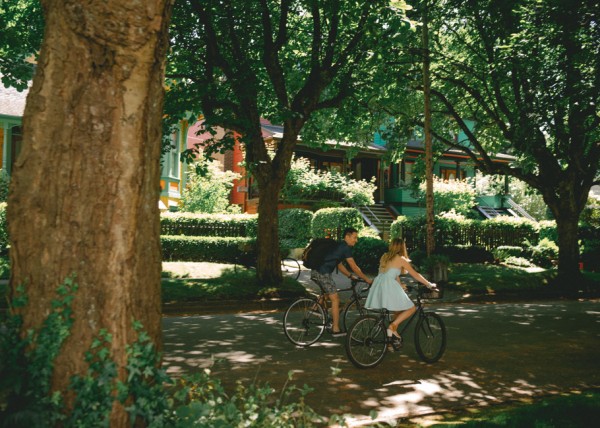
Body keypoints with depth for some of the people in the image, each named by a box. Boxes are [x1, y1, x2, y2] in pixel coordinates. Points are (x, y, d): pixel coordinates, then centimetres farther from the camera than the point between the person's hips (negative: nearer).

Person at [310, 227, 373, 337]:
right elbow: (354, 267, -5)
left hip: (315, 272, 9)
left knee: (328, 294, 29)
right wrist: (367, 279, 3)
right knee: (335, 299, -1)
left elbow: (339, 265, 28)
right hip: (323, 273, -9)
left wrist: (351, 276, 25)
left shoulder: (338, 246, 23)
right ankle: (336, 330, 3)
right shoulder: (346, 247, -6)